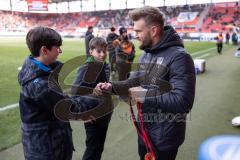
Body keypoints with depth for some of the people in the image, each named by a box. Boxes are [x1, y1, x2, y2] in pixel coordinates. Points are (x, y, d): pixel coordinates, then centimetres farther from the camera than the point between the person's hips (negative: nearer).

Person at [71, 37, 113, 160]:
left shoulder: (105, 66, 4)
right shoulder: (87, 68, -19)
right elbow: (76, 91, -24)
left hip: (105, 114, 7)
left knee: (99, 148, 20)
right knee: (92, 149, 8)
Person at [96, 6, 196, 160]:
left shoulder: (179, 57, -24)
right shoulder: (145, 55, 6)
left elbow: (182, 101, -31)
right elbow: (135, 81, 11)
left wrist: (146, 98, -24)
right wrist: (112, 86, -6)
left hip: (165, 135, -8)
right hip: (144, 129, 8)